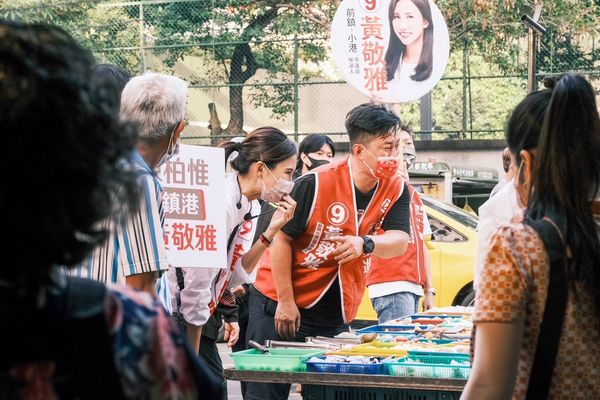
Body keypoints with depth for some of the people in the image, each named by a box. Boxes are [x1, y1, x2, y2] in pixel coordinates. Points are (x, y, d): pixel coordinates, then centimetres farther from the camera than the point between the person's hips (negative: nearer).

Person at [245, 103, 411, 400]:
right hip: (280, 304, -4)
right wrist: (285, 302, -13)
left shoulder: (396, 190, -3)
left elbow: (399, 242, -13)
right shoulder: (316, 184, -17)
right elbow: (282, 239, -13)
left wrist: (364, 243, -35)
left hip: (336, 315, 4)